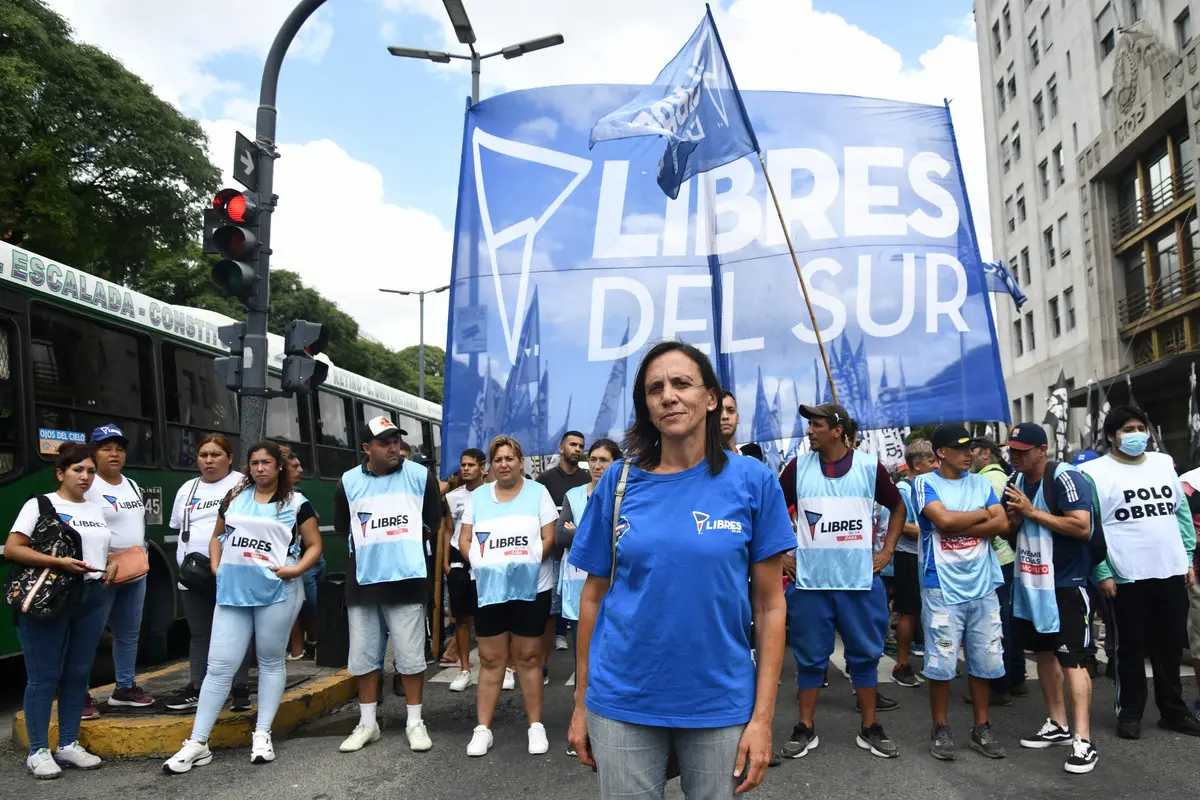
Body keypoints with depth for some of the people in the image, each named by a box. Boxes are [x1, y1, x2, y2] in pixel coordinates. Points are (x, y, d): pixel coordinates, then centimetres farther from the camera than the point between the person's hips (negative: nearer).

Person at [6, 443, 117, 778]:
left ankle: (68, 745, 18)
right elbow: (12, 549, -9)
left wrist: (112, 566, 3)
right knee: (45, 676, -2)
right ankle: (38, 752, 8)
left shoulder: (97, 511, 17)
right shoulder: (39, 505, -1)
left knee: (78, 674, 9)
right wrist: (59, 562, -20)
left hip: (92, 598, 6)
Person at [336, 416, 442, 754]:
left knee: (410, 655, 3)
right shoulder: (349, 482, 0)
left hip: (407, 579, -2)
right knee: (363, 656, 10)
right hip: (363, 581, 2)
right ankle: (367, 723, 23)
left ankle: (415, 722, 16)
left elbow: (435, 522, 8)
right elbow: (343, 528, 14)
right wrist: (372, 547, 10)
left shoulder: (420, 476, -3)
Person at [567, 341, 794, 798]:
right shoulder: (619, 481, -1)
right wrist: (581, 703, 5)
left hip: (720, 703, -1)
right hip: (622, 701, 1)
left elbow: (769, 605, -3)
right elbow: (594, 596, 5)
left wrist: (762, 717, -6)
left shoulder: (752, 481, -4)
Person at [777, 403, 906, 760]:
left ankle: (870, 729, 24)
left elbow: (898, 507, 12)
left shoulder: (870, 466, -2)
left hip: (861, 580, 0)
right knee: (810, 657, 8)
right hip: (809, 581, 0)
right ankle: (806, 729, 20)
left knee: (865, 654, 10)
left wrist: (887, 551, 5)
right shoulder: (798, 467, -2)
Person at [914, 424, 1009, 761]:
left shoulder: (981, 483, 10)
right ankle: (941, 729, 15)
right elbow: (943, 519, -18)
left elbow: (1001, 523, -1)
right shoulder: (925, 483, -2)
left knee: (985, 660, 9)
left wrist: (958, 526, -11)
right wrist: (982, 514, -3)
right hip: (943, 587, -4)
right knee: (941, 662, 0)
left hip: (983, 585, 4)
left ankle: (982, 727, 24)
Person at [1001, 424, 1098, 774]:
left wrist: (1032, 512, -21)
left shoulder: (1065, 478, -16)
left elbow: (1082, 526, -26)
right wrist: (1014, 517, -6)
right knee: (1044, 652, 15)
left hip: (1065, 585, -8)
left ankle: (1082, 741, -4)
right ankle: (1058, 725, 27)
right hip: (1029, 583, 8)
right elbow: (1008, 529, 17)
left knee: (1072, 659, -7)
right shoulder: (1016, 481, 8)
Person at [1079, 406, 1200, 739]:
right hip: (1128, 577, -5)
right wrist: (1101, 573, -13)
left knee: (1170, 647, 15)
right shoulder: (1095, 472, -8)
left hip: (1172, 573, 5)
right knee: (1132, 649, 6)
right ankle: (1129, 712, 20)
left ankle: (1173, 710, 29)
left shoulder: (1164, 463, 10)